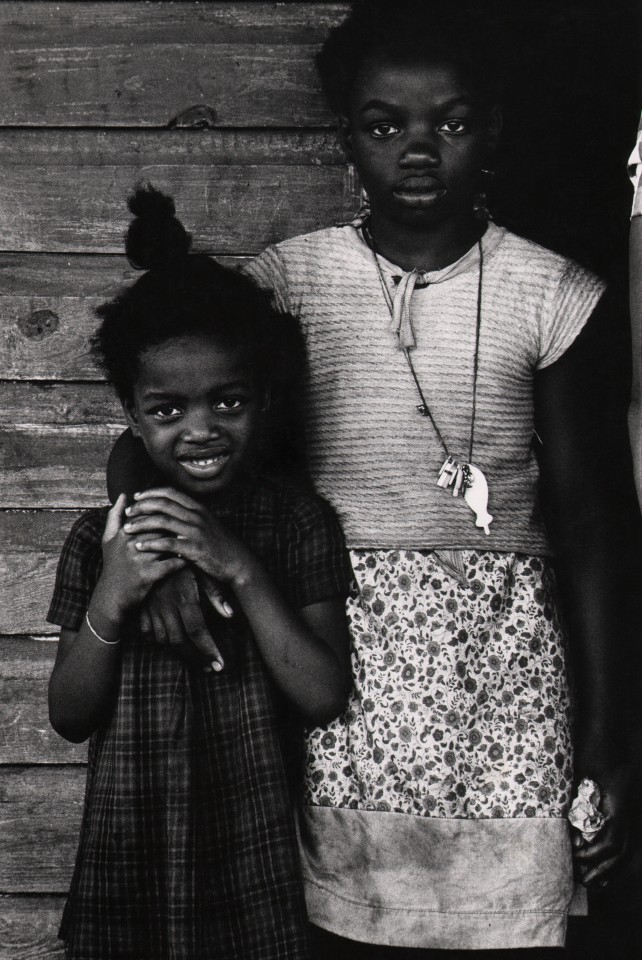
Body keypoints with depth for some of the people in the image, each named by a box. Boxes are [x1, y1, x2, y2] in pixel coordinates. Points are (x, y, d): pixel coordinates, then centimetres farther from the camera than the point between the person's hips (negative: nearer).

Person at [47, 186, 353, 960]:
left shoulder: (300, 525, -6)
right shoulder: (99, 539, -1)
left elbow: (326, 696, -12)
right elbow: (69, 717, -1)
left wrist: (239, 569, -21)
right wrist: (111, 599, -17)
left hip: (255, 855, -1)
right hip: (129, 858, 2)